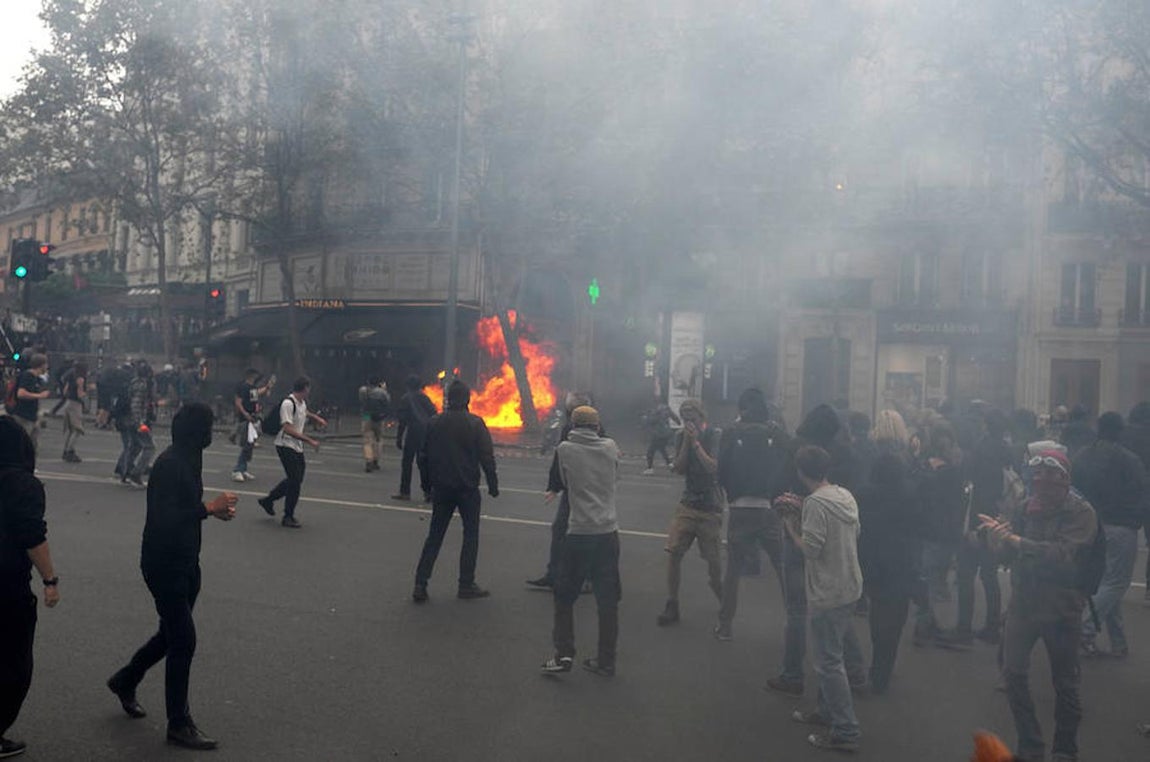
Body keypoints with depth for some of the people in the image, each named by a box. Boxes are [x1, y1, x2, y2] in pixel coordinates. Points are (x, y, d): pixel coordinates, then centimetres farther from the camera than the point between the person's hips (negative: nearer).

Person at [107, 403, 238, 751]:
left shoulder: (188, 460, 7)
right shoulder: (169, 464, -22)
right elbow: (164, 519, -28)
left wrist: (214, 508, 0)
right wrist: (209, 508, -24)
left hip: (185, 561, 10)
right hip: (164, 563, -10)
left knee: (173, 634, 21)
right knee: (183, 641, -3)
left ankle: (125, 681, 44)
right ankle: (179, 725, 10)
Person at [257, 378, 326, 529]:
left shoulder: (302, 403, 9)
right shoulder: (288, 403, -20)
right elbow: (288, 429, -27)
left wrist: (317, 418, 16)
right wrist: (310, 440, -30)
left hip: (297, 447, 9)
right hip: (286, 446, -9)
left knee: (295, 480, 14)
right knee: (295, 481, -7)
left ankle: (268, 500, 31)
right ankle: (288, 517, 6)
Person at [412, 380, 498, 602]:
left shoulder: (434, 423, 2)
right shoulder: (475, 423, -9)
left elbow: (425, 456, 7)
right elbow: (487, 457, -10)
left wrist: (428, 484, 17)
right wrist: (493, 484, -1)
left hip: (441, 488, 3)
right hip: (467, 488, -3)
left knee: (434, 536, 9)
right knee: (471, 534, 9)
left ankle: (420, 584, 3)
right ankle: (466, 584, 8)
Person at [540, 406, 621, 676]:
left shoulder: (565, 449, -4)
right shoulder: (611, 447, 4)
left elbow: (561, 482, 8)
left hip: (579, 533, -3)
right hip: (609, 532, 3)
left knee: (565, 596, 11)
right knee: (607, 599, 10)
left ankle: (564, 653, 5)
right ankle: (606, 660, 15)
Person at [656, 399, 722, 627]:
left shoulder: (716, 435, -7)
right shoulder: (683, 436, 7)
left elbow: (714, 468, -18)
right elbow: (679, 469, -1)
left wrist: (696, 442, -17)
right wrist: (687, 441, -10)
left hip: (710, 507, -4)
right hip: (688, 504, 4)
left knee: (712, 559, -1)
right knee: (674, 552, -7)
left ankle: (723, 600, 23)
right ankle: (671, 606, 2)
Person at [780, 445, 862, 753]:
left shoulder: (815, 503, -21)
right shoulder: (846, 496, 4)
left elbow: (811, 549, -23)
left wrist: (792, 527, -5)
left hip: (828, 594, -9)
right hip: (851, 588, 9)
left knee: (829, 661, 0)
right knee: (832, 654, 22)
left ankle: (845, 731, 5)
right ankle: (827, 710, 34)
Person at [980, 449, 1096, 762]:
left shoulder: (1081, 513, -13)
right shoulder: (1026, 508, -2)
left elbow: (1063, 554, -28)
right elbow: (1007, 554, -7)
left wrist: (1016, 541, -37)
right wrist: (996, 537, -29)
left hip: (1062, 609, -3)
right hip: (1023, 602, 3)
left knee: (1065, 683, 10)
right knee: (1013, 673, 3)